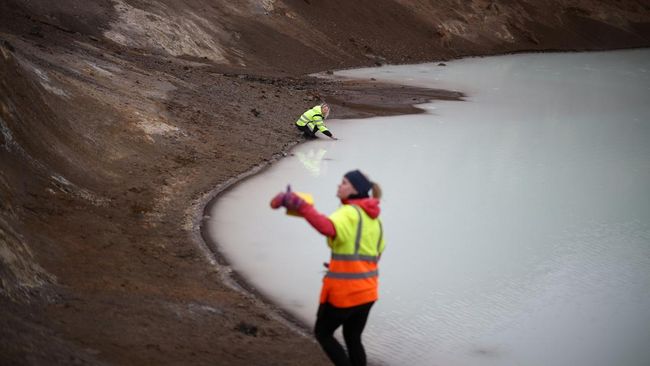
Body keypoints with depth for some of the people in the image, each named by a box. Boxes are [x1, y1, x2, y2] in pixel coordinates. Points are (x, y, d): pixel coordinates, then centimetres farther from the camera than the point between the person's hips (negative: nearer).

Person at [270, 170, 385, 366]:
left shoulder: (349, 213, -15)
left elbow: (326, 227, -37)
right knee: (352, 338, 21)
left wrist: (297, 204, -37)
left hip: (344, 290, -8)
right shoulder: (373, 218, 11)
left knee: (322, 333, 12)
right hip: (367, 290, 8)